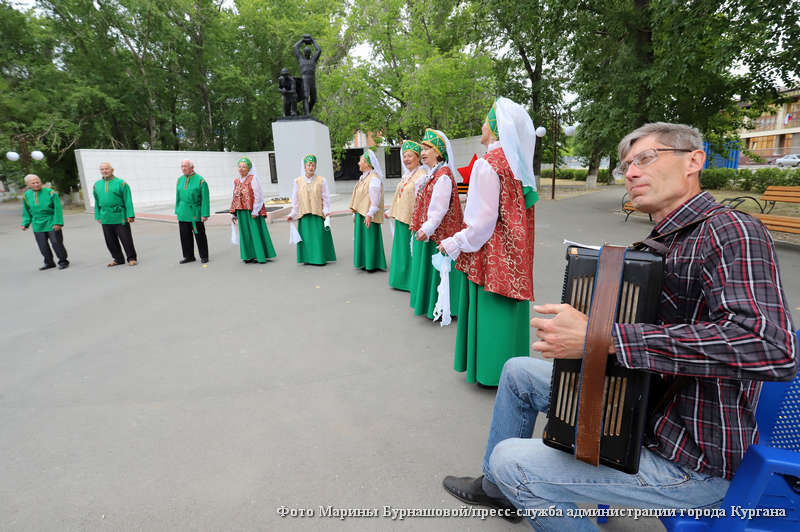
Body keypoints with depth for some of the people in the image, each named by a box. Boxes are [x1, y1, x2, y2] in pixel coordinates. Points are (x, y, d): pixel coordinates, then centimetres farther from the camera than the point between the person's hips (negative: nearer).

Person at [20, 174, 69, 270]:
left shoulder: (50, 193, -7)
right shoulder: (26, 195, 6)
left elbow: (58, 209, -10)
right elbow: (26, 212, 15)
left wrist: (58, 223, -15)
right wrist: (25, 224, 6)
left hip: (52, 224, -4)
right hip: (38, 225, 4)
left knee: (56, 243, -1)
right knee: (43, 246, 8)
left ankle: (63, 261, 13)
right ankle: (49, 263, 22)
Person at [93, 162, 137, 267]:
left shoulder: (121, 183, -2)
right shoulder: (97, 185, 12)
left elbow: (128, 201, -5)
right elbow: (97, 202, 18)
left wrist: (130, 215, -11)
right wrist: (98, 216, 14)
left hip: (120, 217, -5)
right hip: (105, 219, 5)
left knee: (126, 239, -2)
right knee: (110, 241, 10)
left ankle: (132, 258, 9)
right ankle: (118, 259, 22)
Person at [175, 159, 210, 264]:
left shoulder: (200, 180, -7)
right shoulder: (180, 180, 11)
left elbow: (205, 199, -10)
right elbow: (178, 197, 17)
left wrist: (204, 214, -14)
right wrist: (177, 211, 14)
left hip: (196, 214, -5)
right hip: (183, 214, 5)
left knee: (200, 235, 3)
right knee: (185, 236, 7)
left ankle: (204, 256, 15)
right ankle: (189, 256, 19)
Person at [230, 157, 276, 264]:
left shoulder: (253, 178, -5)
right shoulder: (236, 181, 13)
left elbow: (258, 195, -11)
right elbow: (234, 198, 16)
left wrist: (255, 210, -16)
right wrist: (233, 213, 13)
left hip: (253, 211, -6)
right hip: (242, 212, 6)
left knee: (256, 232, -2)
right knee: (245, 234, 8)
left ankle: (260, 256, 6)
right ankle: (249, 256, 17)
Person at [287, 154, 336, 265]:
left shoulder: (321, 180, 1)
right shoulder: (298, 181, 7)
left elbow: (325, 198, 2)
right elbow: (295, 200, 10)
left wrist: (326, 211, -10)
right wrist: (292, 215, 5)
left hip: (318, 214, -2)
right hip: (304, 216, 2)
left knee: (319, 237, -2)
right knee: (306, 237, 4)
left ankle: (320, 258, 10)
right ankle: (308, 258, 16)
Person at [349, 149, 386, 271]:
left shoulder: (374, 178, -14)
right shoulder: (363, 177, 15)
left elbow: (375, 198, -20)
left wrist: (370, 214, -23)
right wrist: (355, 212, 17)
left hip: (368, 216, -9)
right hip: (360, 214, 9)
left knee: (370, 238, -2)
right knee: (362, 238, 13)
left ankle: (373, 264, 9)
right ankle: (365, 262, 22)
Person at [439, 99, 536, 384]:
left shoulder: (488, 165, -17)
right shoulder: (517, 163, 7)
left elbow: (484, 220, -21)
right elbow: (516, 210, 12)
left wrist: (454, 244, -11)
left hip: (491, 252, -8)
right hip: (515, 251, 8)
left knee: (490, 309, 5)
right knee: (509, 307, 17)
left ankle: (491, 370, 19)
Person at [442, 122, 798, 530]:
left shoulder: (730, 231, -21)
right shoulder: (665, 240, 7)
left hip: (690, 461, -9)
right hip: (641, 404, 9)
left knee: (510, 461, -15)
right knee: (518, 371, 13)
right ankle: (495, 487, 33)